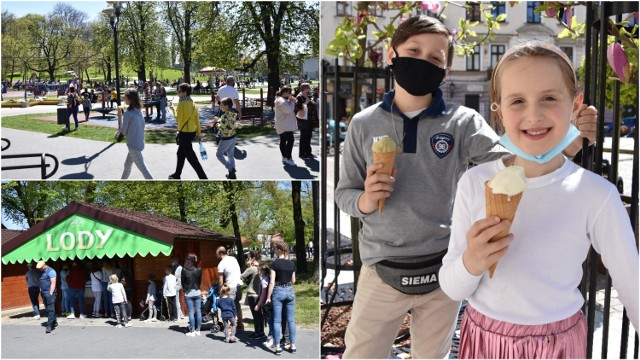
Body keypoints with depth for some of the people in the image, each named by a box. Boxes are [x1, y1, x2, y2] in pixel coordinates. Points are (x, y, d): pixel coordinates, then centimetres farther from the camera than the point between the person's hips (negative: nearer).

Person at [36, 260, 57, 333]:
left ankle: (49, 325, -13)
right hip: (43, 293, 9)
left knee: (50, 310, -9)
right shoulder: (41, 272, 15)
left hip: (49, 293, -9)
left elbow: (53, 283, -15)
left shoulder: (50, 271, -11)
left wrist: (51, 293, -18)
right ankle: (54, 323, 21)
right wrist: (41, 291, 10)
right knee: (48, 309, 11)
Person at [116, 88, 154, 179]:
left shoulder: (128, 114, -18)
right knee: (127, 165, 23)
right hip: (140, 143, 9)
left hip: (133, 145, -9)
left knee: (143, 169, -4)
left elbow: (123, 132, -9)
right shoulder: (139, 111, 6)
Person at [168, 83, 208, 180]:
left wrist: (173, 109, -5)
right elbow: (197, 119, 9)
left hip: (184, 133, -9)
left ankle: (203, 177, -6)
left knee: (191, 157, -4)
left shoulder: (182, 103, -17)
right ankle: (177, 175, 33)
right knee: (180, 154, 22)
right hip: (192, 132, 9)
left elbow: (178, 119, -19)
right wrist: (198, 133, 15)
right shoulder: (192, 103, 6)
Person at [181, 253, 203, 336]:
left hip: (188, 293, -2)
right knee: (198, 311, 6)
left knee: (191, 312, 2)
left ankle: (192, 331, 3)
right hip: (197, 293, 2)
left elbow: (183, 282, -2)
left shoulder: (184, 270, -10)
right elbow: (200, 281, 5)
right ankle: (198, 330, 10)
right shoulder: (199, 270, -6)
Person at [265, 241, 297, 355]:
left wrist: (268, 297, -7)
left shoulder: (276, 263, -10)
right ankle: (293, 345, 11)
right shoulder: (291, 263, 3)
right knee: (291, 320, 9)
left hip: (278, 291, -4)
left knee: (277, 321, 2)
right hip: (290, 291, 4)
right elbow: (293, 281, 11)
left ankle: (278, 347, 2)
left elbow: (272, 282, -12)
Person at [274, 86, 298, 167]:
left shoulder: (283, 100, 18)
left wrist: (290, 101, 6)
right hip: (285, 126, -11)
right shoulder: (281, 101, -17)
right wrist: (292, 102, -10)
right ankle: (288, 158, -16)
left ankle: (284, 157, 18)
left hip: (283, 126, 11)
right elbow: (288, 110, -24)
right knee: (290, 140, -16)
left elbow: (288, 109, 21)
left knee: (283, 140, 12)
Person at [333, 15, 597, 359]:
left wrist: (565, 146, -37)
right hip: (381, 273, 0)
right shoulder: (363, 124, -3)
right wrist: (365, 201, -20)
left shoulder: (463, 122, -6)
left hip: (443, 271, 0)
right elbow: (343, 193, 3)